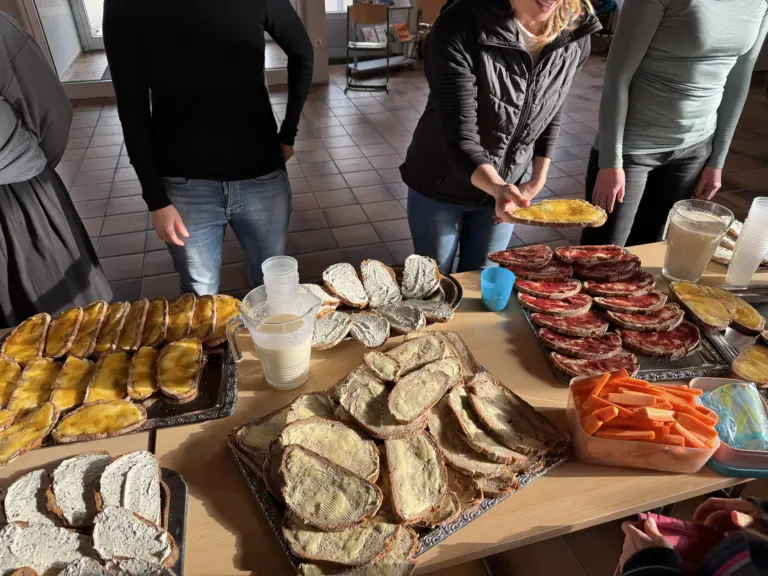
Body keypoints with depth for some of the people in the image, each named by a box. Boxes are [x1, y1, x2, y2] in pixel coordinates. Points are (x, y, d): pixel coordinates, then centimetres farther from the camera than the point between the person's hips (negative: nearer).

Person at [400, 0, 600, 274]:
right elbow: (460, 138, -31)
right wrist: (497, 187, -48)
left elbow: (551, 113, 5)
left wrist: (537, 181, 1)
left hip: (504, 188, 4)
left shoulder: (576, 34, -12)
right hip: (441, 186, -3)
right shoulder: (458, 28, -28)